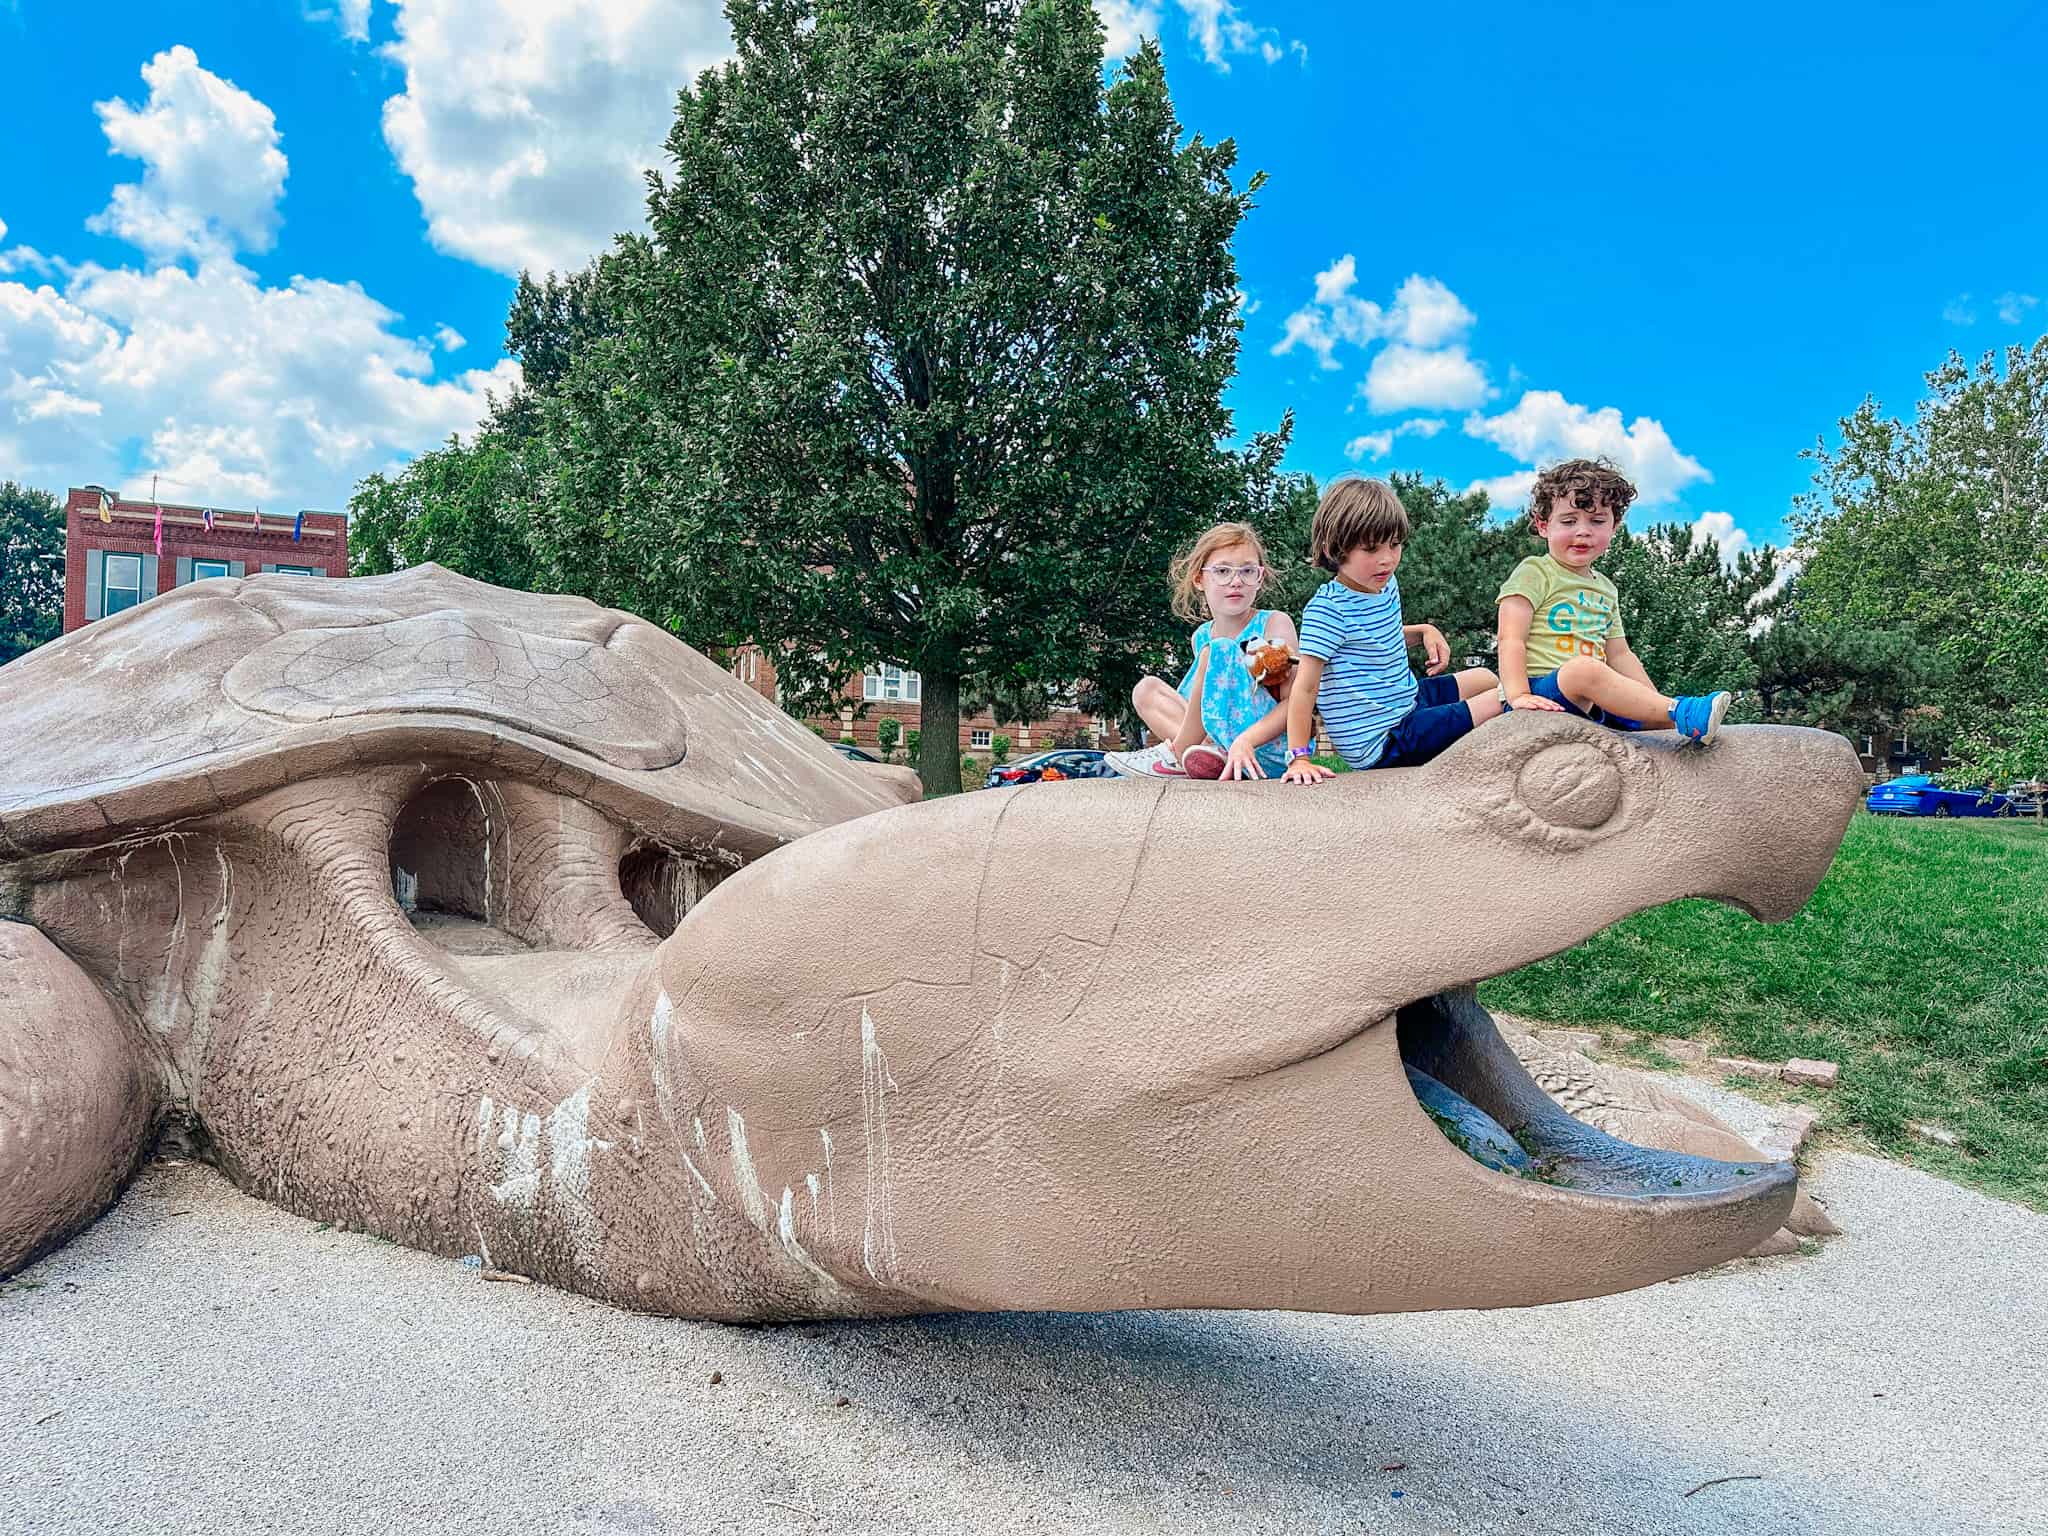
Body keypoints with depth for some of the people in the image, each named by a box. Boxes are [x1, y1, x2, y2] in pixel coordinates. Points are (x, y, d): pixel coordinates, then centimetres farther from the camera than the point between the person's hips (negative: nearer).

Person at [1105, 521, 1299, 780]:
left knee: (1218, 651, -20)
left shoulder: (1274, 623, -4)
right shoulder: (1201, 638, 12)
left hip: (1272, 752, -6)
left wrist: (1245, 741, -30)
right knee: (1146, 689, 6)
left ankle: (1178, 755, -10)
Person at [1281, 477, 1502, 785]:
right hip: (1382, 743, -10)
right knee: (1503, 700, -9)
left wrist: (1425, 632, 6)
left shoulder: (1385, 585, 3)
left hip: (1407, 699, 10)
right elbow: (1305, 688, -25)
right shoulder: (1327, 610, -24)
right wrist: (1299, 759, -29)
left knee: (1484, 678, 28)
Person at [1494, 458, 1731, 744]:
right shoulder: (1535, 572, 1)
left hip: (1591, 704, 9)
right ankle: (1682, 714, -38)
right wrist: (1518, 696, -24)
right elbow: (1511, 639, -10)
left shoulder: (1605, 589, 24)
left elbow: (1619, 655, 26)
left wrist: (1655, 701, 15)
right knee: (1583, 668, -35)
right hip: (1541, 688, -9)